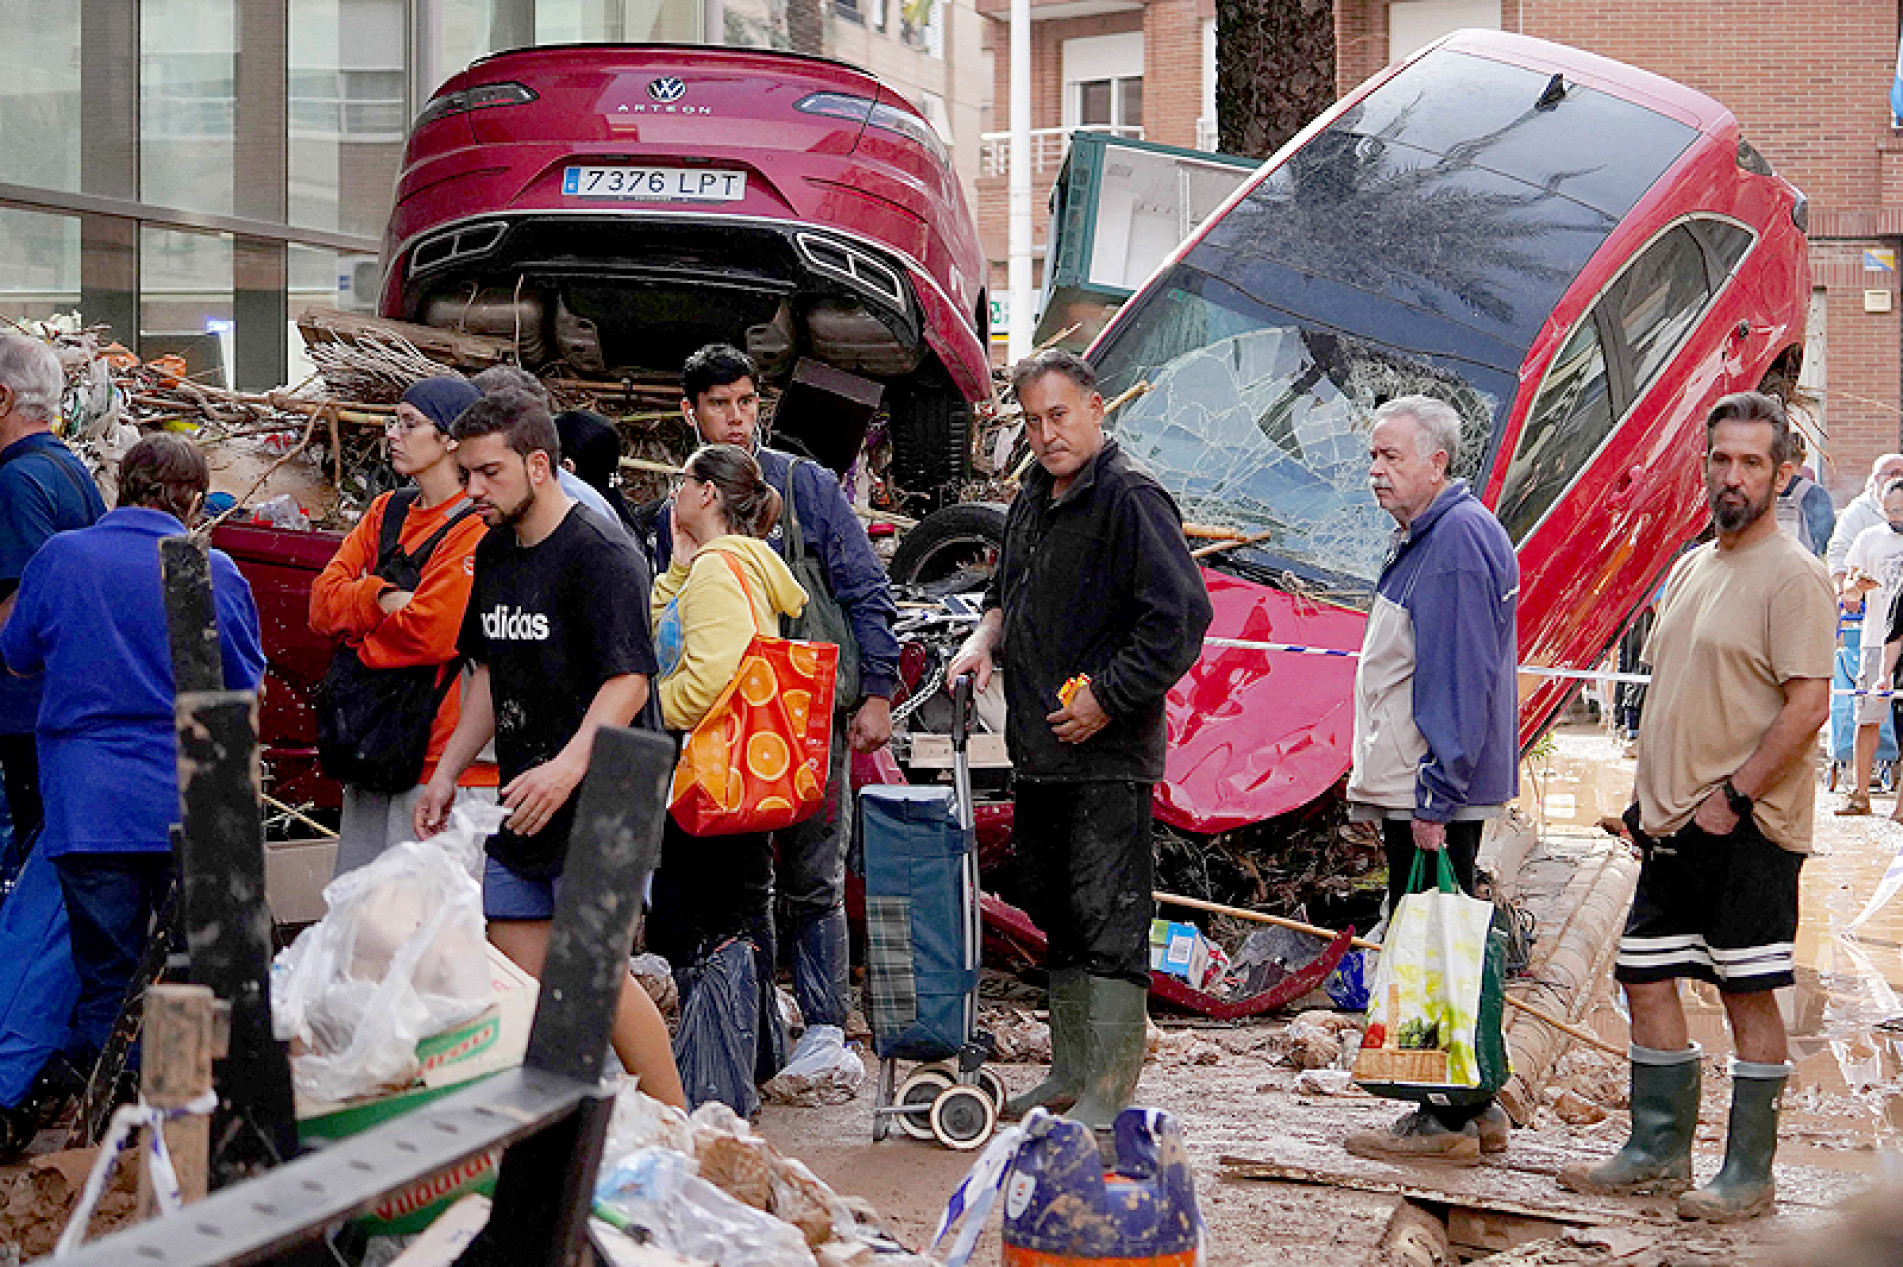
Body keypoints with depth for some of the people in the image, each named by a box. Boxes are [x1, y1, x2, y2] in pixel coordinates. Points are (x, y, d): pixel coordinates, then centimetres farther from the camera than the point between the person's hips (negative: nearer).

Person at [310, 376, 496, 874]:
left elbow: (429, 634, -19)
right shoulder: (387, 511, 15)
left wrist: (356, 634, -1)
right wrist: (380, 597, -15)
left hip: (443, 758, -8)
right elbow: (322, 598, 6)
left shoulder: (480, 529, -10)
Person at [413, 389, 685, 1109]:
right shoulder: (492, 555, 13)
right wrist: (447, 772, 16)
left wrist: (568, 767, -33)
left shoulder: (602, 556, -12)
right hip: (519, 808, 8)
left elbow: (629, 681, -20)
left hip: (597, 805, -8)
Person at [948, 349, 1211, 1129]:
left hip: (1109, 753, -9)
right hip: (1039, 751, 9)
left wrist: (1105, 699, -17)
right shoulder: (1033, 498, 15)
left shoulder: (1129, 499, -13)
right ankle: (1069, 1073, 26)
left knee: (1109, 920, -7)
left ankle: (1110, 1095, -3)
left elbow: (1182, 618, -19)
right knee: (1060, 919, 16)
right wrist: (986, 638, 9)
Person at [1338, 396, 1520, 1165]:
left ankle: (1448, 1120, 2)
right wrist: (1396, 787, 23)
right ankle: (1475, 1107, 21)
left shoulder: (1455, 542, -16)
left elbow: (1458, 678, -21)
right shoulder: (1429, 537, 17)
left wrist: (1433, 798, -23)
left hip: (1433, 793, -11)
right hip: (1420, 787, 11)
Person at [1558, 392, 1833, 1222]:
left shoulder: (1792, 575, -11)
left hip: (1747, 831, -8)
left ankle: (1749, 1176, 8)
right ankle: (1657, 1153, 22)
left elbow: (1808, 705, -17)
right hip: (1674, 825, 8)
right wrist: (1647, 794, 16)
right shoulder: (1690, 569, 15)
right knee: (1644, 977, 11)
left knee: (1748, 994, -1)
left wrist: (1733, 796, -18)